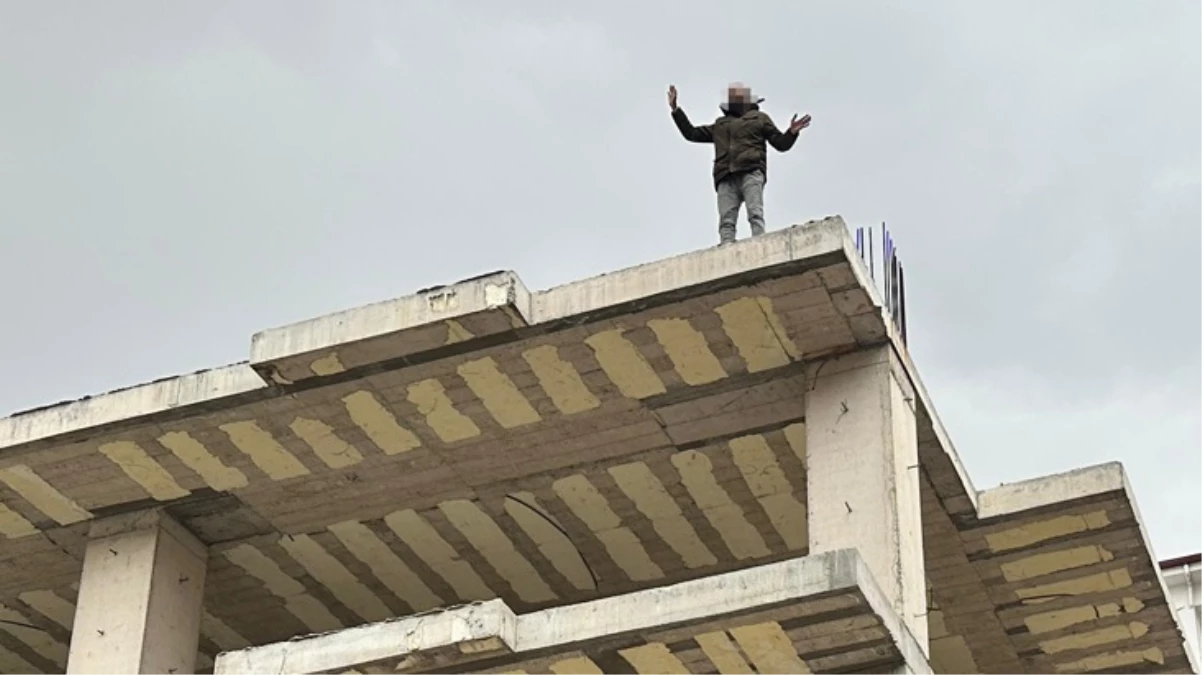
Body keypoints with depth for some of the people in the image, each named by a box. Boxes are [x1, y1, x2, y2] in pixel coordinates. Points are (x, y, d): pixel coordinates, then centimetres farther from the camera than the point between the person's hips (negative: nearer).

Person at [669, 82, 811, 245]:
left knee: (755, 214, -22)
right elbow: (692, 133, 36)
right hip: (726, 178, 3)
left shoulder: (759, 118, 26)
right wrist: (675, 109, 31)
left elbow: (781, 144, 20)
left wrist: (792, 132, -1)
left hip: (751, 172, -3)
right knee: (726, 220, -16)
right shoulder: (720, 125, 35)